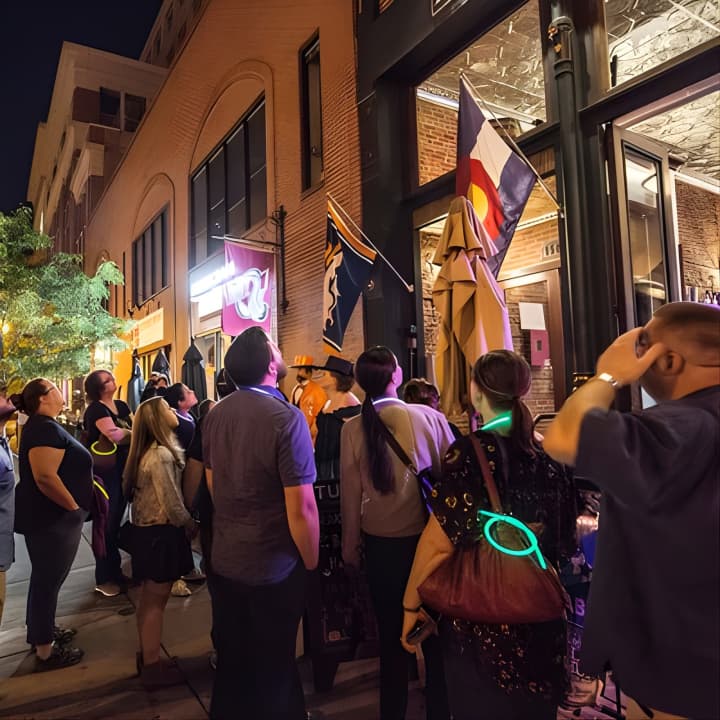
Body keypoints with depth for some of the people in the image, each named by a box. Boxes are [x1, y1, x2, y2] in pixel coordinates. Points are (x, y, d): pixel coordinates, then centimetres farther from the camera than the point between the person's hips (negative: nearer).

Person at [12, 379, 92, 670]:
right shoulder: (45, 428, -21)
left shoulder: (44, 426, 12)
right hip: (51, 518, -10)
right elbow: (45, 476, -32)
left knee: (46, 578, 22)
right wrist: (74, 506, -20)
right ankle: (45, 652, 15)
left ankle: (43, 630, 39)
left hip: (48, 516, 10)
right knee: (48, 580, 2)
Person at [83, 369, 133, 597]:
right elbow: (115, 435, -25)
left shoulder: (121, 406, 11)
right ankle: (103, 579, 17)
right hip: (105, 474, -7)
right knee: (106, 525, 3)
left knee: (116, 522, 17)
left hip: (123, 471, 8)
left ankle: (115, 572, 31)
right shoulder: (96, 410, -14)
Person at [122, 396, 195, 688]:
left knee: (149, 599, 20)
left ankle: (146, 658, 34)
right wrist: (190, 524, -4)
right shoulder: (161, 455, -24)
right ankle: (152, 667, 19)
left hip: (147, 529, 9)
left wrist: (184, 522, 11)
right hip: (160, 533, -9)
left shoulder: (148, 452, 6)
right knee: (156, 601, 5)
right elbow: (171, 504, -23)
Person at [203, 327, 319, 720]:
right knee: (273, 665, 18)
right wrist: (311, 565, -10)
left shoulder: (215, 415, -4)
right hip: (273, 566, -6)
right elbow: (301, 507, -26)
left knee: (231, 659, 25)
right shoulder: (286, 417, -25)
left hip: (224, 559, 6)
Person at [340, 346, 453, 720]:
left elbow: (350, 494, -8)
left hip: (380, 544, 1)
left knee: (391, 634, 21)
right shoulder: (430, 418, -16)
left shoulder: (353, 428, -13)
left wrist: (350, 545, 7)